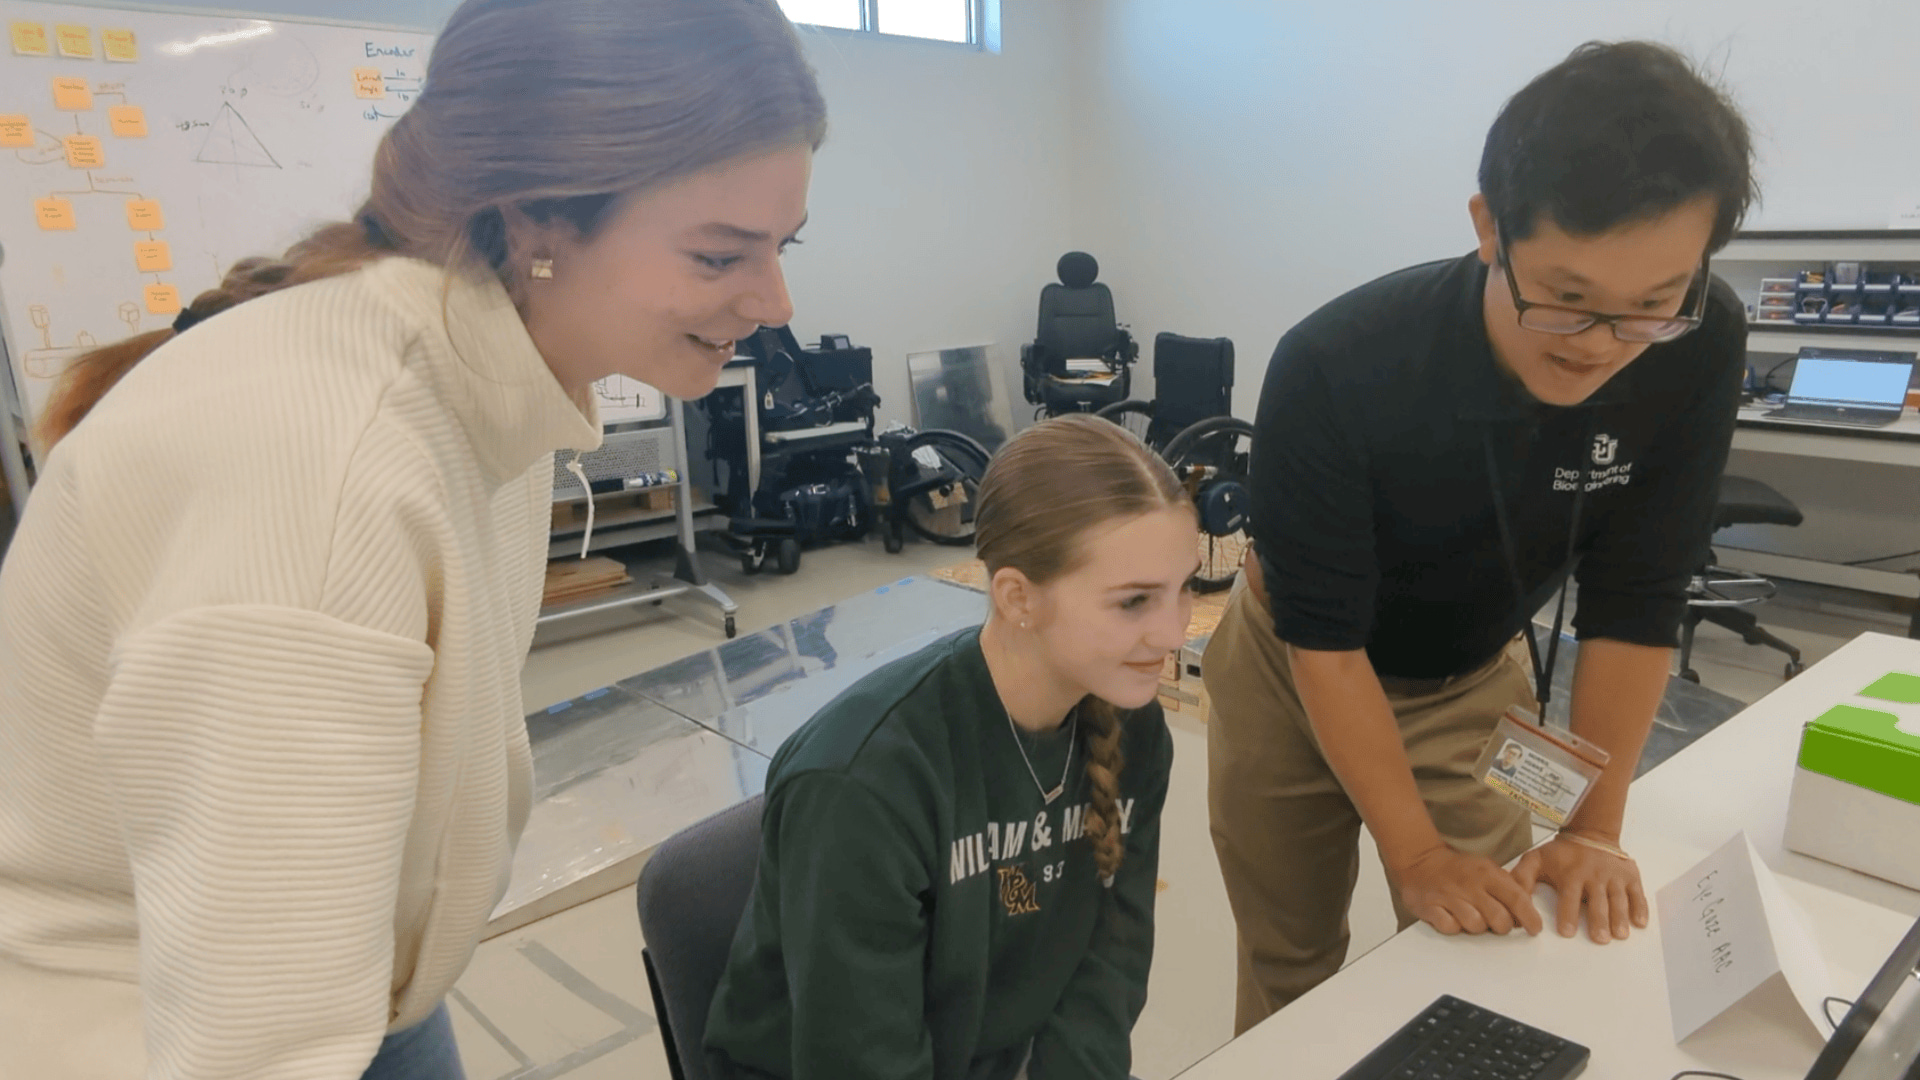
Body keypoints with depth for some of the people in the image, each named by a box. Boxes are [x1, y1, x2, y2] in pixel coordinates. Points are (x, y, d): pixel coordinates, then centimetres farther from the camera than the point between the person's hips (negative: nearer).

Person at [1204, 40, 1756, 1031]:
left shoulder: (1700, 349, -23)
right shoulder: (1333, 368, -33)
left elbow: (1634, 600, -14)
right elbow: (1322, 635, -25)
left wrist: (1594, 825, -13)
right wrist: (1415, 852, -25)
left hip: (1475, 685, 3)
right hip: (1295, 674, -2)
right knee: (1289, 965, 10)